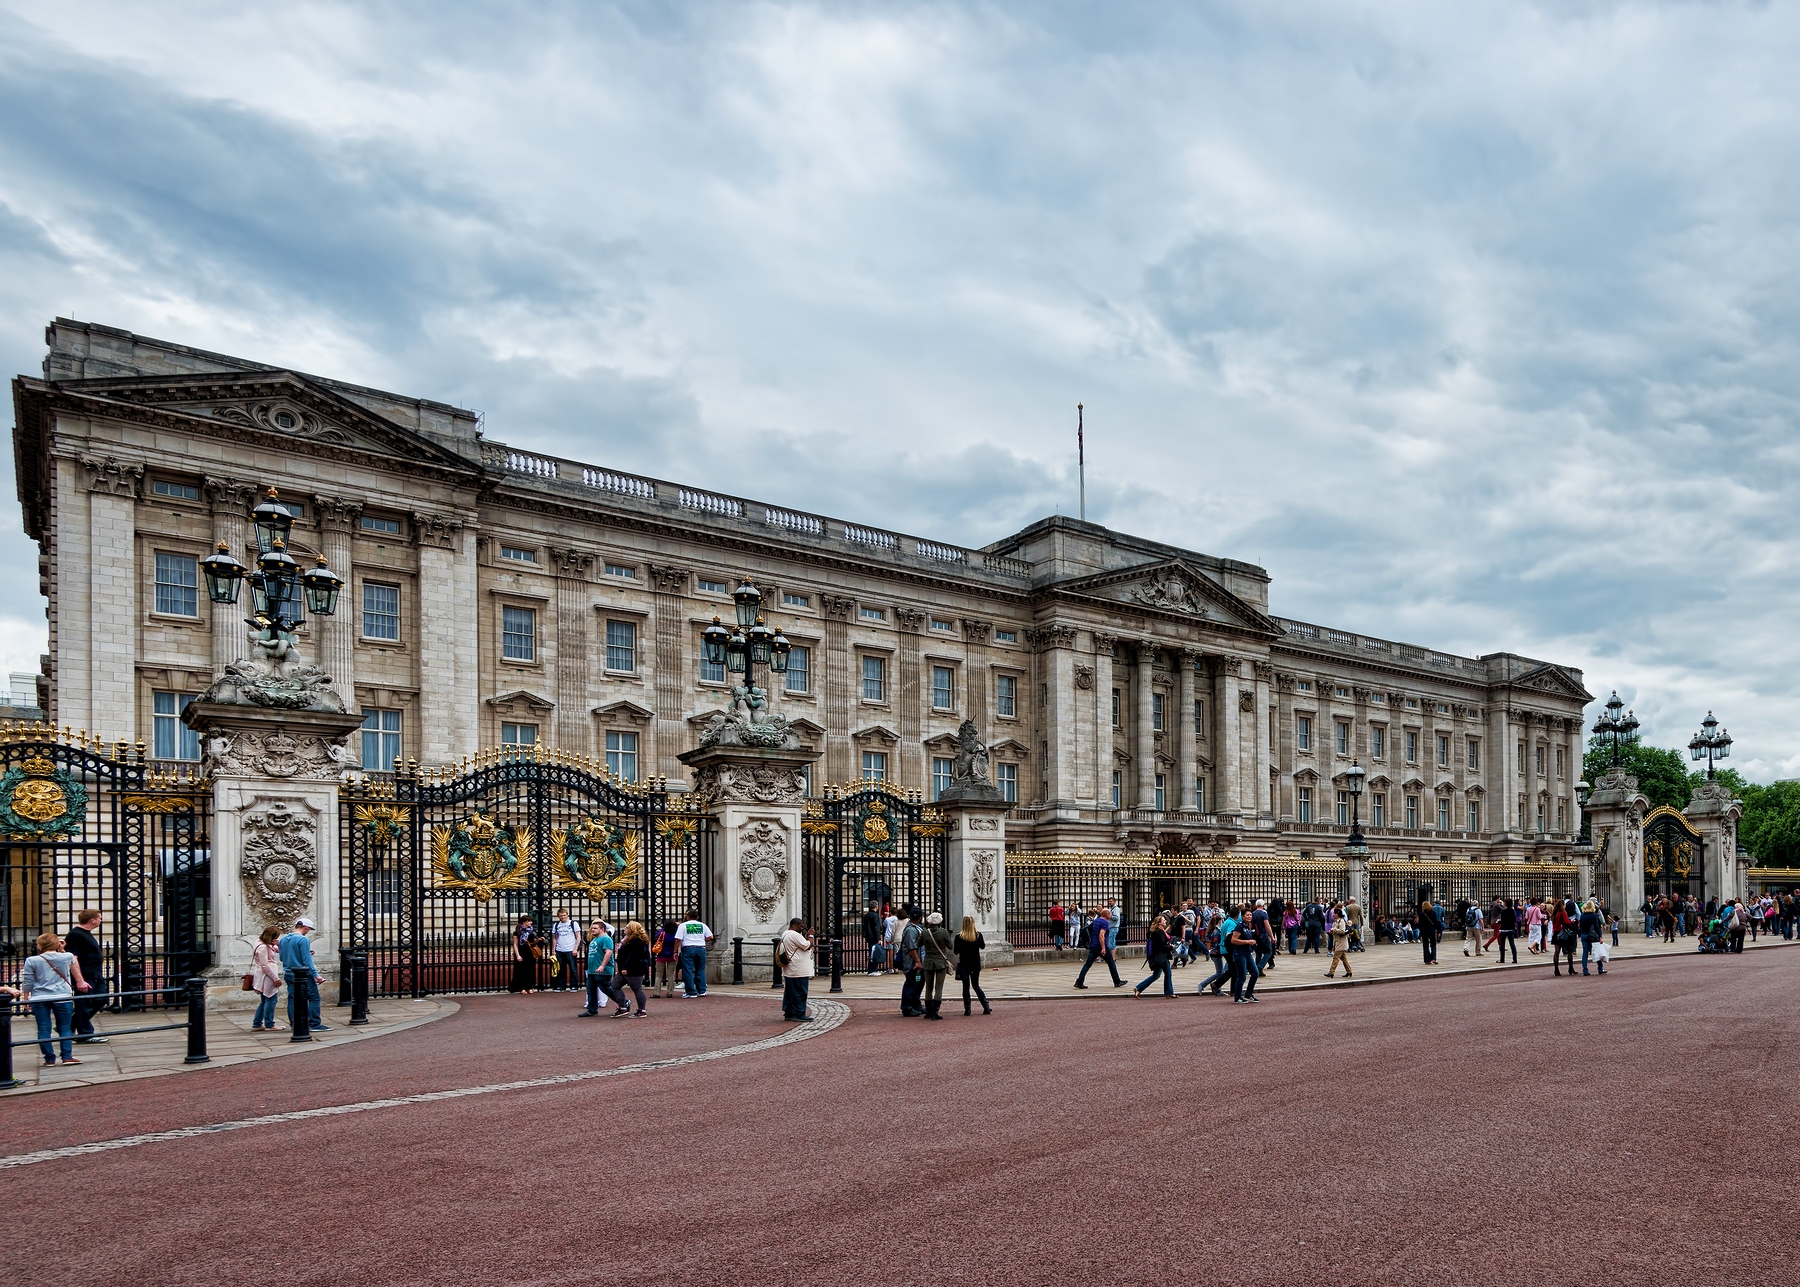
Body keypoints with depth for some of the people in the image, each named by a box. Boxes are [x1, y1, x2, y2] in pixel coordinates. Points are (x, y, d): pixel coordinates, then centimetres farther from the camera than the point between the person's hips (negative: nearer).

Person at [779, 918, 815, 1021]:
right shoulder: (794, 935, -17)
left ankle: (789, 1013, 17)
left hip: (789, 971, 11)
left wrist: (806, 935, 12)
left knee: (790, 992, 13)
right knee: (799, 993, -6)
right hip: (798, 970, -11)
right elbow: (808, 946, -17)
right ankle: (799, 1014, -5)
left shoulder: (785, 934, 17)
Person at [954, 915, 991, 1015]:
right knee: (976, 986, 15)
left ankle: (967, 1009, 4)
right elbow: (982, 946, 11)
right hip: (976, 964, 3)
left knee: (966, 986, 6)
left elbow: (956, 951, -7)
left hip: (964, 964, -3)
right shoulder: (978, 935, -5)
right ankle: (987, 1007, 11)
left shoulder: (959, 936, -13)